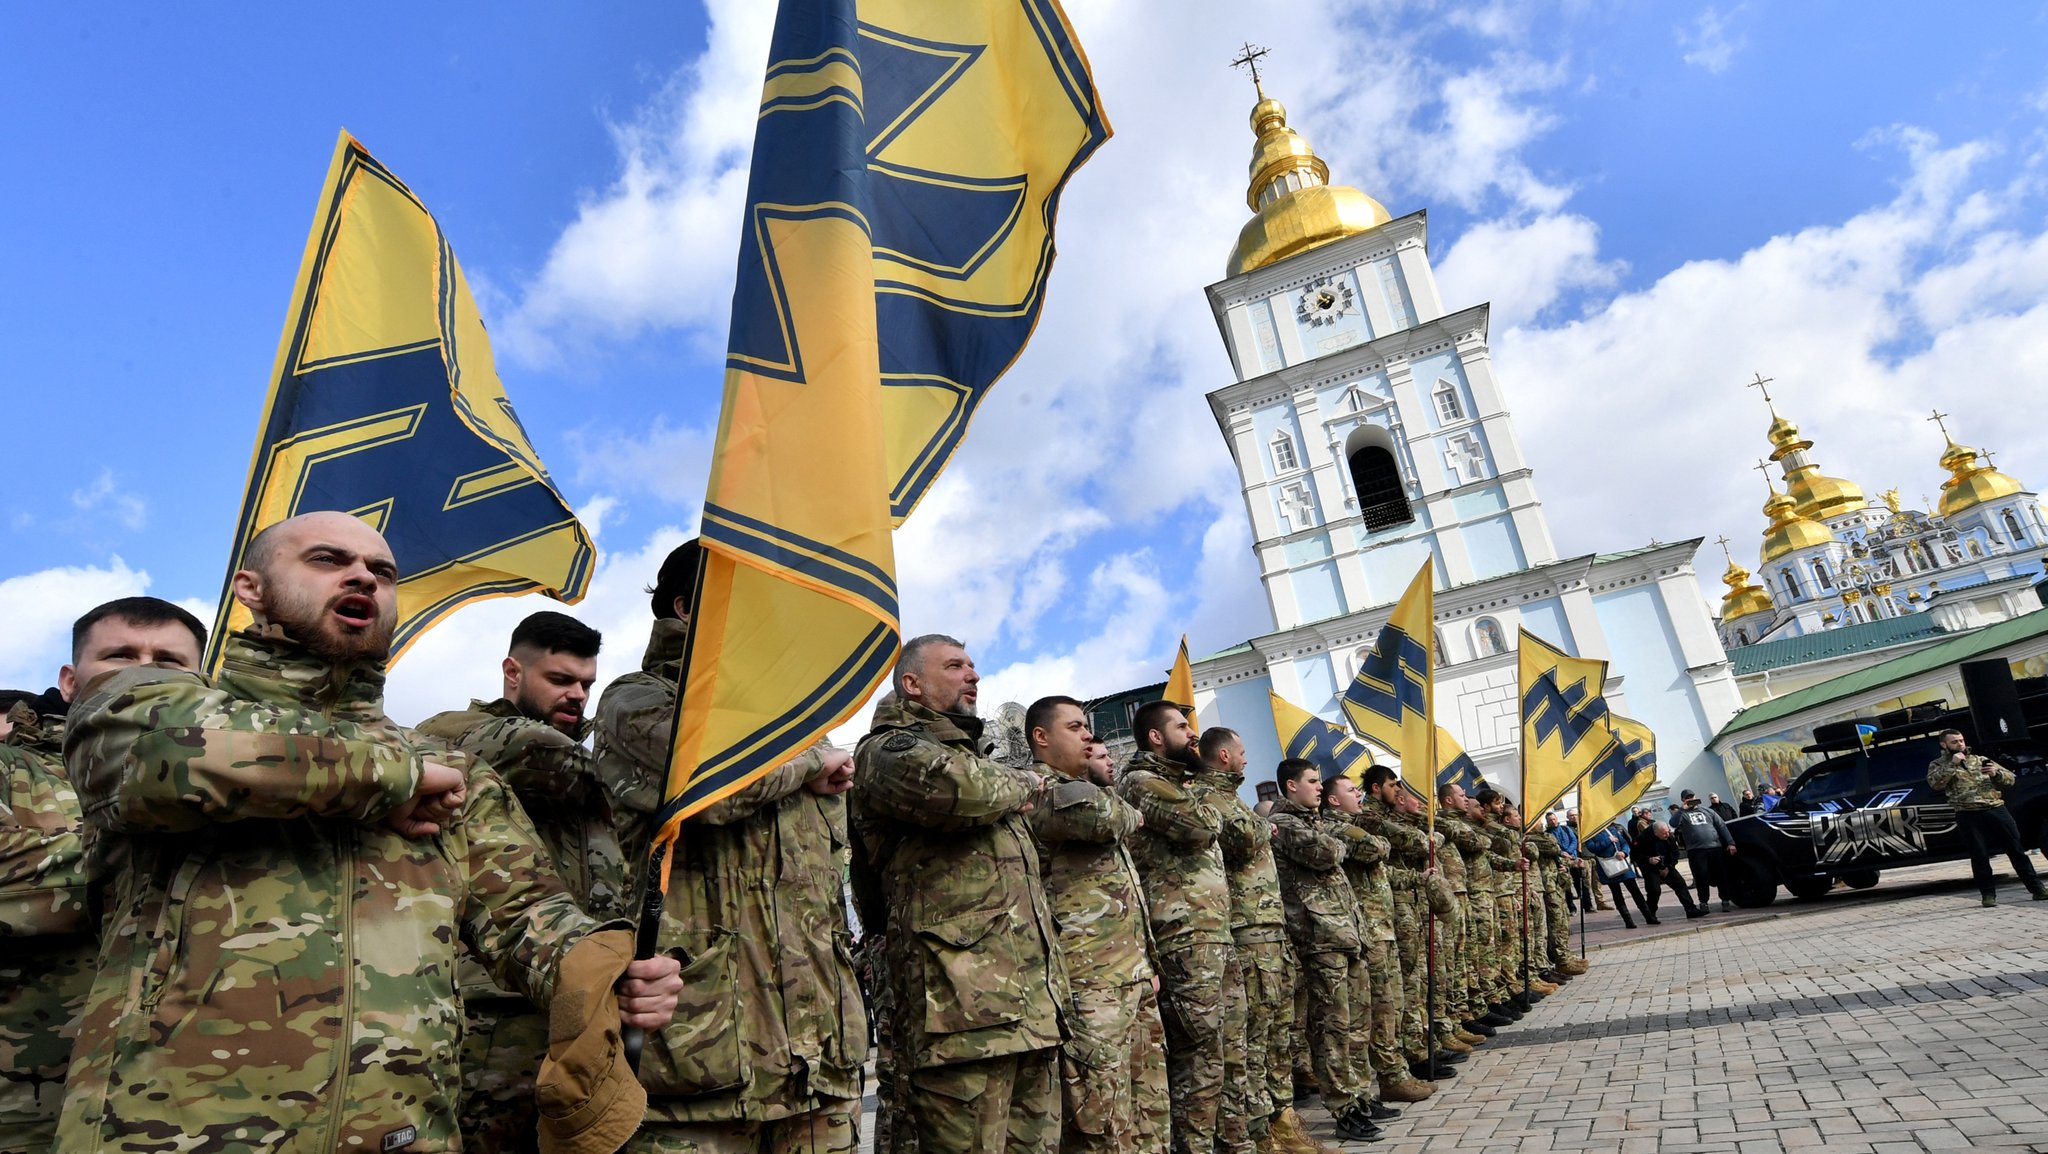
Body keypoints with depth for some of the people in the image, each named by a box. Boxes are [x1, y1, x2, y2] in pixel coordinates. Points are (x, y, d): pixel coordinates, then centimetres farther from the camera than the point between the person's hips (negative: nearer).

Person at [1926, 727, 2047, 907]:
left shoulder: (1980, 760, 17)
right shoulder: (1938, 765, 7)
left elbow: (2010, 779, 16)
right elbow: (1934, 783, -13)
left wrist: (1996, 772, -6)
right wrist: (1952, 764, -15)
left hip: (1997, 810, 3)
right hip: (1969, 815, -3)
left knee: (2016, 849, 5)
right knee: (1979, 855, 0)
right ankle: (1989, 894, 7)